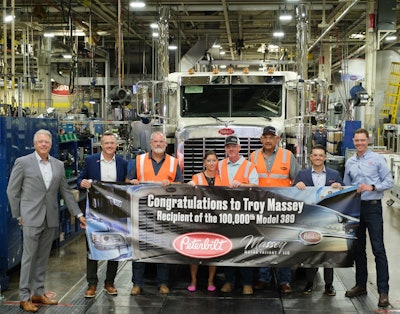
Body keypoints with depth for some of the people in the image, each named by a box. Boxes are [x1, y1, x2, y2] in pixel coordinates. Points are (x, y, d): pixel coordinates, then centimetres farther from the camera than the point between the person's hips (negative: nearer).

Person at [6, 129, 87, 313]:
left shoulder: (58, 165, 9)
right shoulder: (23, 162, -4)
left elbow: (66, 192, 11)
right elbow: (12, 191, 0)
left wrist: (78, 214, 7)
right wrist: (18, 215, -2)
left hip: (51, 219, 4)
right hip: (31, 218, -4)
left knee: (43, 258, 11)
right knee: (29, 257, -1)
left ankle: (38, 293, 21)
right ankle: (24, 297, 7)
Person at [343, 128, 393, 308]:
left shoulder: (377, 159, -1)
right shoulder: (349, 163, 13)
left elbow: (389, 182, -5)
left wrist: (372, 187, -18)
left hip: (372, 207, -5)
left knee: (378, 249, -7)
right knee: (358, 248, 12)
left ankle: (383, 291, -5)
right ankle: (360, 285, 23)